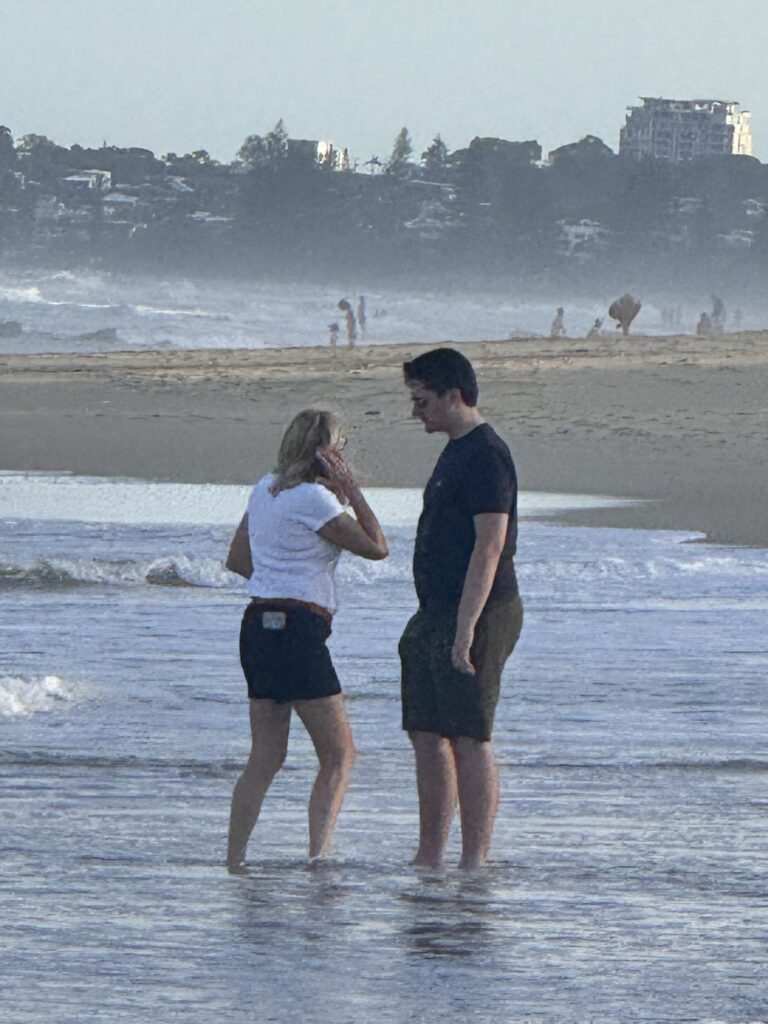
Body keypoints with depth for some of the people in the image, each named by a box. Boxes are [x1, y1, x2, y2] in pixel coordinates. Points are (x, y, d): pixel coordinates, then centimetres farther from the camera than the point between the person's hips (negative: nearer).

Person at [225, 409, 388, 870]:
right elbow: (376, 547, -6)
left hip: (259, 624, 8)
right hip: (297, 629, -8)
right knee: (339, 754, -3)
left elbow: (238, 559, 22)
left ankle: (235, 859, 7)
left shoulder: (265, 490, 13)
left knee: (265, 758, 10)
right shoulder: (313, 499, -11)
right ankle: (319, 852, -14)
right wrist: (352, 490, -5)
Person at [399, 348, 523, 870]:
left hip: (478, 613, -10)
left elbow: (489, 547, -21)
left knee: (469, 739, -9)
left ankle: (475, 860, -7)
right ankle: (429, 858, 14)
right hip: (439, 613, 10)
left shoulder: (486, 457, -14)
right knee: (428, 737, 10)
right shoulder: (457, 453, 18)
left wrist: (465, 629, -24)